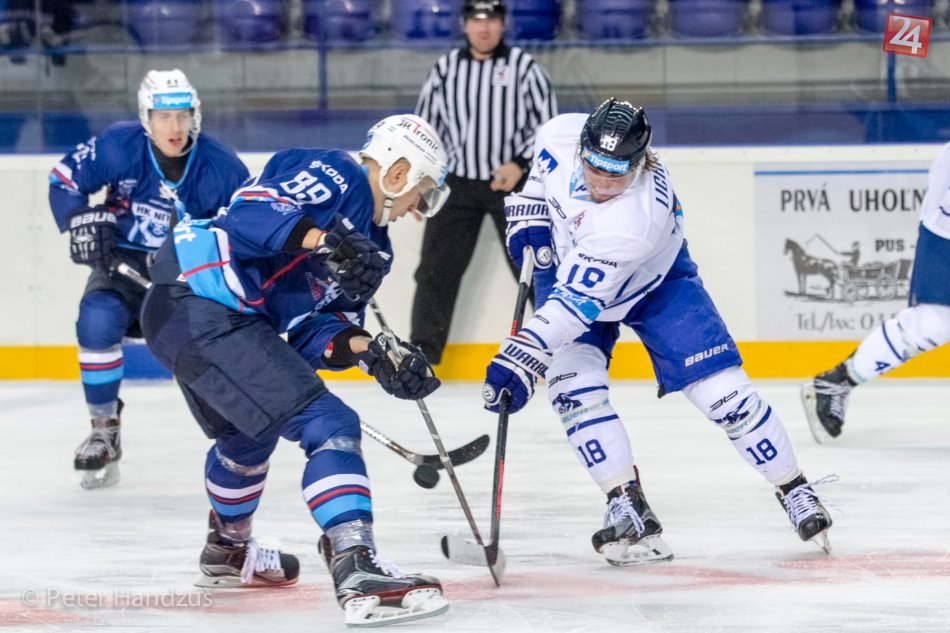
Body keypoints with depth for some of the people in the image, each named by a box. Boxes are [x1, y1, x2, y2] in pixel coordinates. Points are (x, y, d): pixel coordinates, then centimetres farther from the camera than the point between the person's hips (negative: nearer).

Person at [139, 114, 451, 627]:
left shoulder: (371, 246, 19)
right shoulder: (335, 176, -8)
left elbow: (310, 331, 13)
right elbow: (249, 214, -22)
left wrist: (370, 351, -4)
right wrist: (323, 240, -34)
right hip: (202, 308, -11)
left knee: (249, 434, 35)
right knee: (328, 426, -17)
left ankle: (227, 553, 61)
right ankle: (358, 576, -28)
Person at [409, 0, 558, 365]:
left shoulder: (523, 67, -4)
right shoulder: (445, 69, 4)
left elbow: (547, 123, -2)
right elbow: (425, 127, 12)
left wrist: (521, 164, -15)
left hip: (513, 181, -2)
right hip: (458, 184, 2)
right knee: (437, 268, -2)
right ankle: (422, 352, 3)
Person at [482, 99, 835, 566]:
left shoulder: (636, 218, -43)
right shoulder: (561, 135, -27)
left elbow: (578, 299, -44)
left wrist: (522, 356, -48)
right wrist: (529, 214, -7)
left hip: (656, 282, -5)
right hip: (564, 267, 5)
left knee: (720, 389, -9)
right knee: (574, 387, -17)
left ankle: (795, 490, 12)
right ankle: (627, 509, -9)